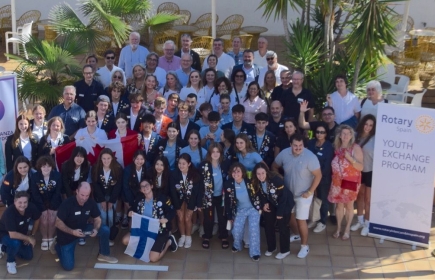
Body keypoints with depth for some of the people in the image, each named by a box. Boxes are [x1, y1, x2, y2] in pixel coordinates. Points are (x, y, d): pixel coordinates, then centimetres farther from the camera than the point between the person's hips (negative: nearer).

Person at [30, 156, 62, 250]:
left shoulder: (57, 175, -15)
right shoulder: (35, 176, -16)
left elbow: (57, 192, -9)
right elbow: (35, 194, -13)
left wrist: (52, 208, -14)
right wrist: (43, 208, -16)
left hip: (54, 202, 0)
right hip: (40, 202, 0)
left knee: (52, 220, -16)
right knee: (44, 221, -17)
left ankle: (51, 238, 7)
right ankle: (44, 239, 6)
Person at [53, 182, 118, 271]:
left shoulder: (91, 203, -15)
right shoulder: (67, 204, -28)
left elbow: (97, 218, -2)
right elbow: (58, 223, -23)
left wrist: (96, 229, -24)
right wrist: (72, 232, -36)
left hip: (83, 229, 4)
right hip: (67, 234, -4)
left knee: (105, 230, -16)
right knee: (68, 266, -9)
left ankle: (104, 254, 8)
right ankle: (57, 245, 20)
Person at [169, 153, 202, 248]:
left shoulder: (195, 174, -21)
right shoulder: (174, 174, -20)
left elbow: (198, 190, -12)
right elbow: (172, 191, -15)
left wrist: (199, 204, -10)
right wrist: (177, 205, -14)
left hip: (190, 199, -1)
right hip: (179, 199, 1)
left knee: (187, 219, -6)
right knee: (180, 218, -2)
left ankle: (188, 237, 16)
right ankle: (182, 236, 21)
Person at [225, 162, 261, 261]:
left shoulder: (249, 182, -19)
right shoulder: (228, 184, -14)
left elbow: (257, 194, -6)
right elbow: (228, 201, -3)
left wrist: (260, 207, -4)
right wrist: (229, 216, 1)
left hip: (253, 208, -2)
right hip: (240, 210, 2)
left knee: (254, 230, -11)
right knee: (236, 231, -5)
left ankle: (255, 252, 2)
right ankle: (237, 245, 26)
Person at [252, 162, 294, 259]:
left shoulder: (275, 179, -33)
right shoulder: (256, 182, -15)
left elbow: (283, 196, -27)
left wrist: (280, 212, -23)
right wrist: (264, 204, -15)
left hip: (285, 203, -6)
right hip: (272, 204, 6)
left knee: (282, 226, -1)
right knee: (268, 225, 7)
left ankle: (285, 250, 16)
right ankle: (271, 248, 26)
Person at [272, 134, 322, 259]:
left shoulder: (310, 157, -26)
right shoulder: (284, 154, -14)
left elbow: (318, 175, -20)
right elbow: (274, 167, 3)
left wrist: (310, 191, -19)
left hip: (303, 194, -5)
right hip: (288, 192, 5)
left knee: (301, 220, -1)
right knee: (289, 215, 23)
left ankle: (304, 246, 18)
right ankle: (297, 234, 50)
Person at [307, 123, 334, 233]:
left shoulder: (329, 146, -10)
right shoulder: (311, 143, 1)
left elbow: (328, 165, -12)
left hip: (324, 177, -3)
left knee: (323, 199, 7)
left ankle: (322, 222, 19)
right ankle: (314, 219, 25)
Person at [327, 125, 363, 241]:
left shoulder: (356, 148, -12)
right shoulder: (337, 147, 2)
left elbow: (361, 167, -16)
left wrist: (350, 158, -29)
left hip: (350, 182, -3)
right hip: (338, 181, 3)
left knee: (349, 205, 9)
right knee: (339, 204, 12)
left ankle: (347, 229, 22)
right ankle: (338, 228, 26)